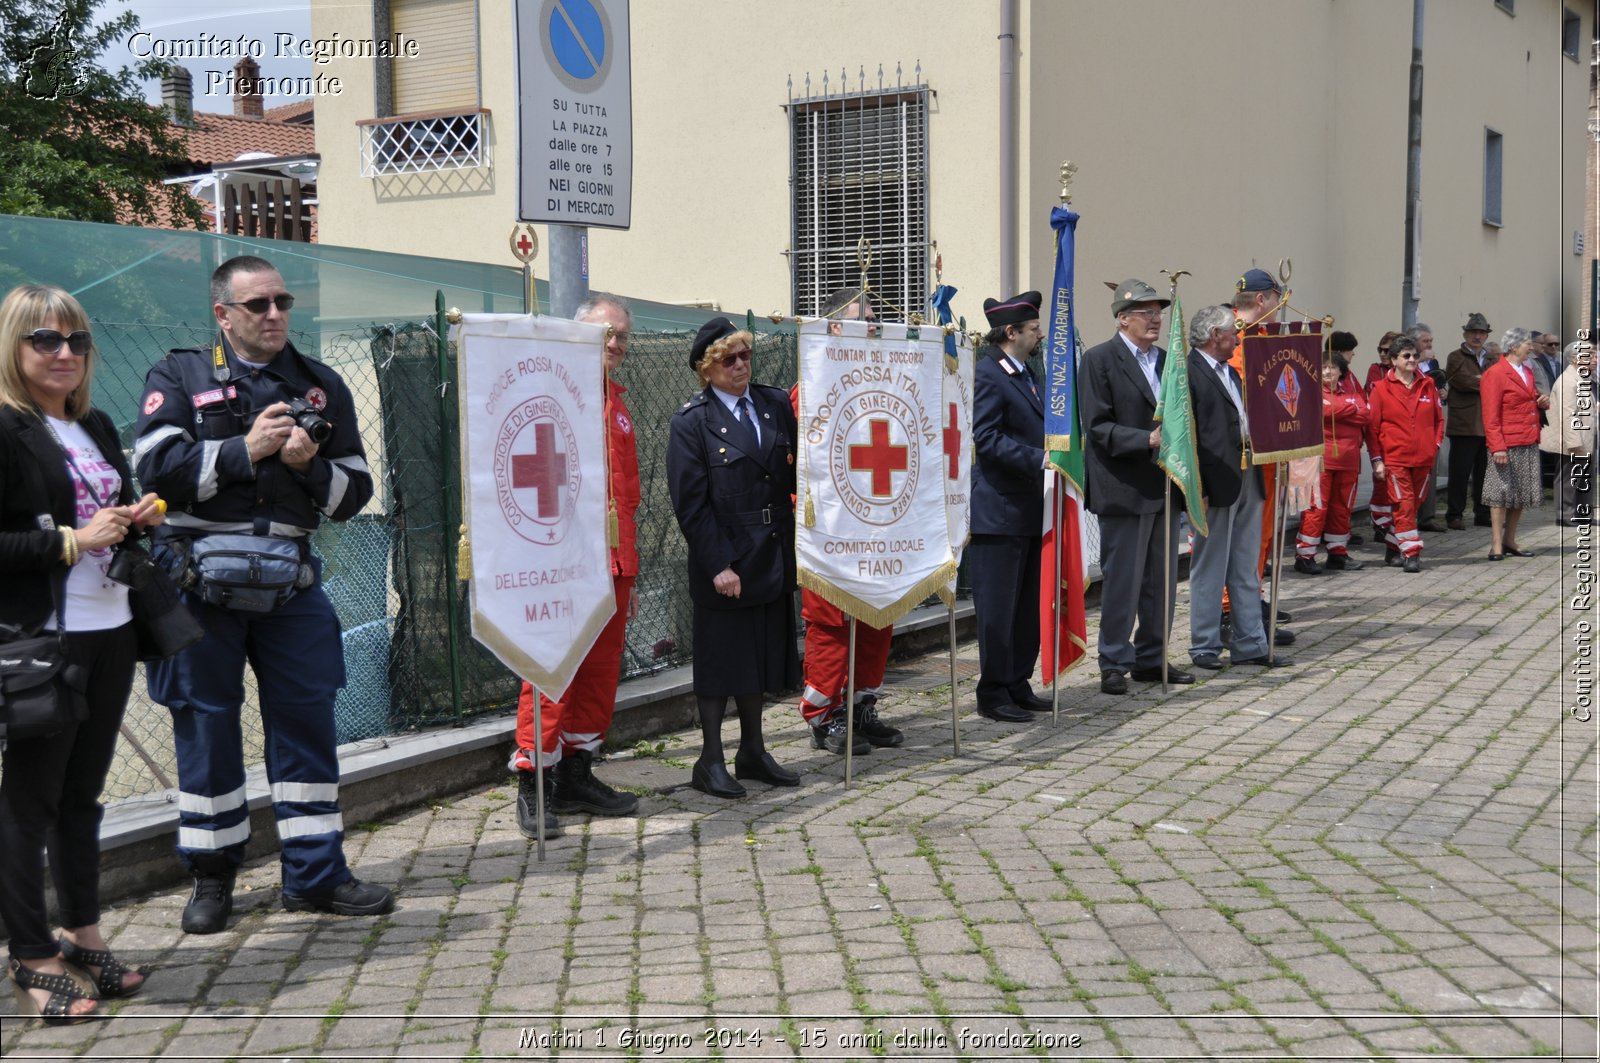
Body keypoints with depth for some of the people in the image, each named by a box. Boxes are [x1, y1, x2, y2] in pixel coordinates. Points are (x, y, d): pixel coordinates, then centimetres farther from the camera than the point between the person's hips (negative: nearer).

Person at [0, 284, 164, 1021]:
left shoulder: (96, 427, 16)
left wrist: (138, 519, 7)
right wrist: (72, 542, -19)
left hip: (109, 631, 7)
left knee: (82, 792, 14)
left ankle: (84, 937, 24)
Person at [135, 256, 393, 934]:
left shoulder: (320, 386, 12)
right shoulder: (179, 377, 3)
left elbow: (354, 492, 10)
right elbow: (156, 469, -11)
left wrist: (310, 465, -10)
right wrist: (244, 450, -16)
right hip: (201, 578, -2)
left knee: (307, 719, 4)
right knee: (205, 724, 5)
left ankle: (315, 872, 14)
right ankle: (211, 876, 19)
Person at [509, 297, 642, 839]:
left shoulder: (616, 403, 19)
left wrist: (629, 572, 22)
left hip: (611, 563, 8)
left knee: (600, 672, 10)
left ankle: (575, 777, 21)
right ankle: (532, 787, 1)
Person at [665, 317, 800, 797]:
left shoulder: (776, 405, 8)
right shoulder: (691, 423, -7)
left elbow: (798, 471, 10)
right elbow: (690, 503, -11)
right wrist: (718, 565, -15)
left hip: (772, 556, 5)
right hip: (723, 563, -5)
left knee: (762, 655, 14)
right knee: (720, 659, 3)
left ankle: (754, 752, 26)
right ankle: (710, 762, 13)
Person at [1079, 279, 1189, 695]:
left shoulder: (1166, 360, 16)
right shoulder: (1099, 360, -6)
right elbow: (1097, 427, -13)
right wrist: (1147, 439, -23)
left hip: (1166, 486, 7)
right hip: (1124, 489, -7)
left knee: (1162, 581, 12)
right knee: (1122, 581, -2)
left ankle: (1151, 659, 23)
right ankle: (1114, 664, 8)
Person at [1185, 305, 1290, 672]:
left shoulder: (1231, 373, 17)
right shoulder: (1188, 372, -11)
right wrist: (1198, 485, -21)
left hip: (1247, 477, 9)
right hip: (1218, 481, -9)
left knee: (1246, 571, 13)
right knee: (1210, 569, 1)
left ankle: (1249, 644, 20)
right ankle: (1205, 647, 10)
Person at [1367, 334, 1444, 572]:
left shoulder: (1428, 386, 9)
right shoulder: (1381, 389, -1)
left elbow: (1438, 419, 17)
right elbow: (1372, 426, -1)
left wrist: (1435, 445, 3)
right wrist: (1376, 459, -5)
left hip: (1423, 459, 4)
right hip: (1394, 458, -4)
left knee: (1412, 504, 9)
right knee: (1403, 504, -10)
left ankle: (1393, 550, 22)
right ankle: (1411, 553, -9)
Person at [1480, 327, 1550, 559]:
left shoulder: (1527, 372, 17)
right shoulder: (1495, 373, -9)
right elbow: (1491, 415, -14)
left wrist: (1542, 402, 7)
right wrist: (1497, 447, -20)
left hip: (1529, 444, 8)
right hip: (1507, 445, -8)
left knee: (1521, 495, 11)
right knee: (1501, 494, -5)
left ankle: (1510, 542, 20)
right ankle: (1496, 546, -1)